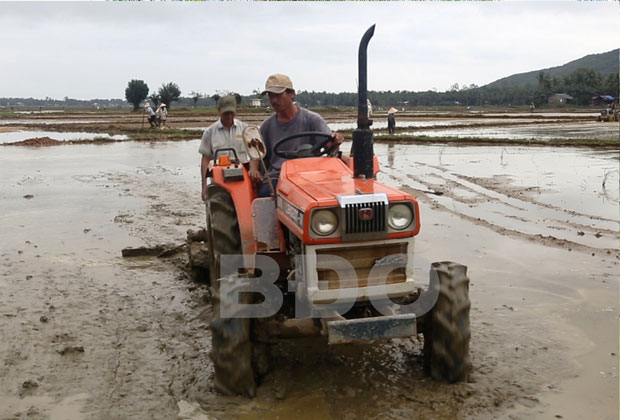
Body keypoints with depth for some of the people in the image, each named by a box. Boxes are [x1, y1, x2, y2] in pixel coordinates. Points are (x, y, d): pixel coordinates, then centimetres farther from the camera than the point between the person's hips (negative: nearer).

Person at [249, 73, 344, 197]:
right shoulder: (267, 125, 14)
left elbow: (329, 145, -6)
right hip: (275, 176, 2)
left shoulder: (312, 119, 3)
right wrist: (253, 169, -2)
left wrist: (336, 141, -31)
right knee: (265, 193, -30)